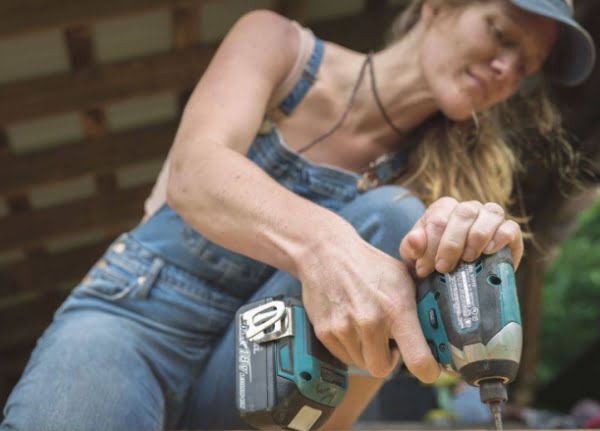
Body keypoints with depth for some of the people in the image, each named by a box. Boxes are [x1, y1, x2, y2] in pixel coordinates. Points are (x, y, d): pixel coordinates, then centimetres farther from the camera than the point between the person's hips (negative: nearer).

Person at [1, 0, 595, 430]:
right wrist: (321, 241, -44)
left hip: (263, 381, 3)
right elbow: (193, 173, -23)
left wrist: (477, 265, -38)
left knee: (395, 222, -23)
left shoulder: (429, 171, 4)